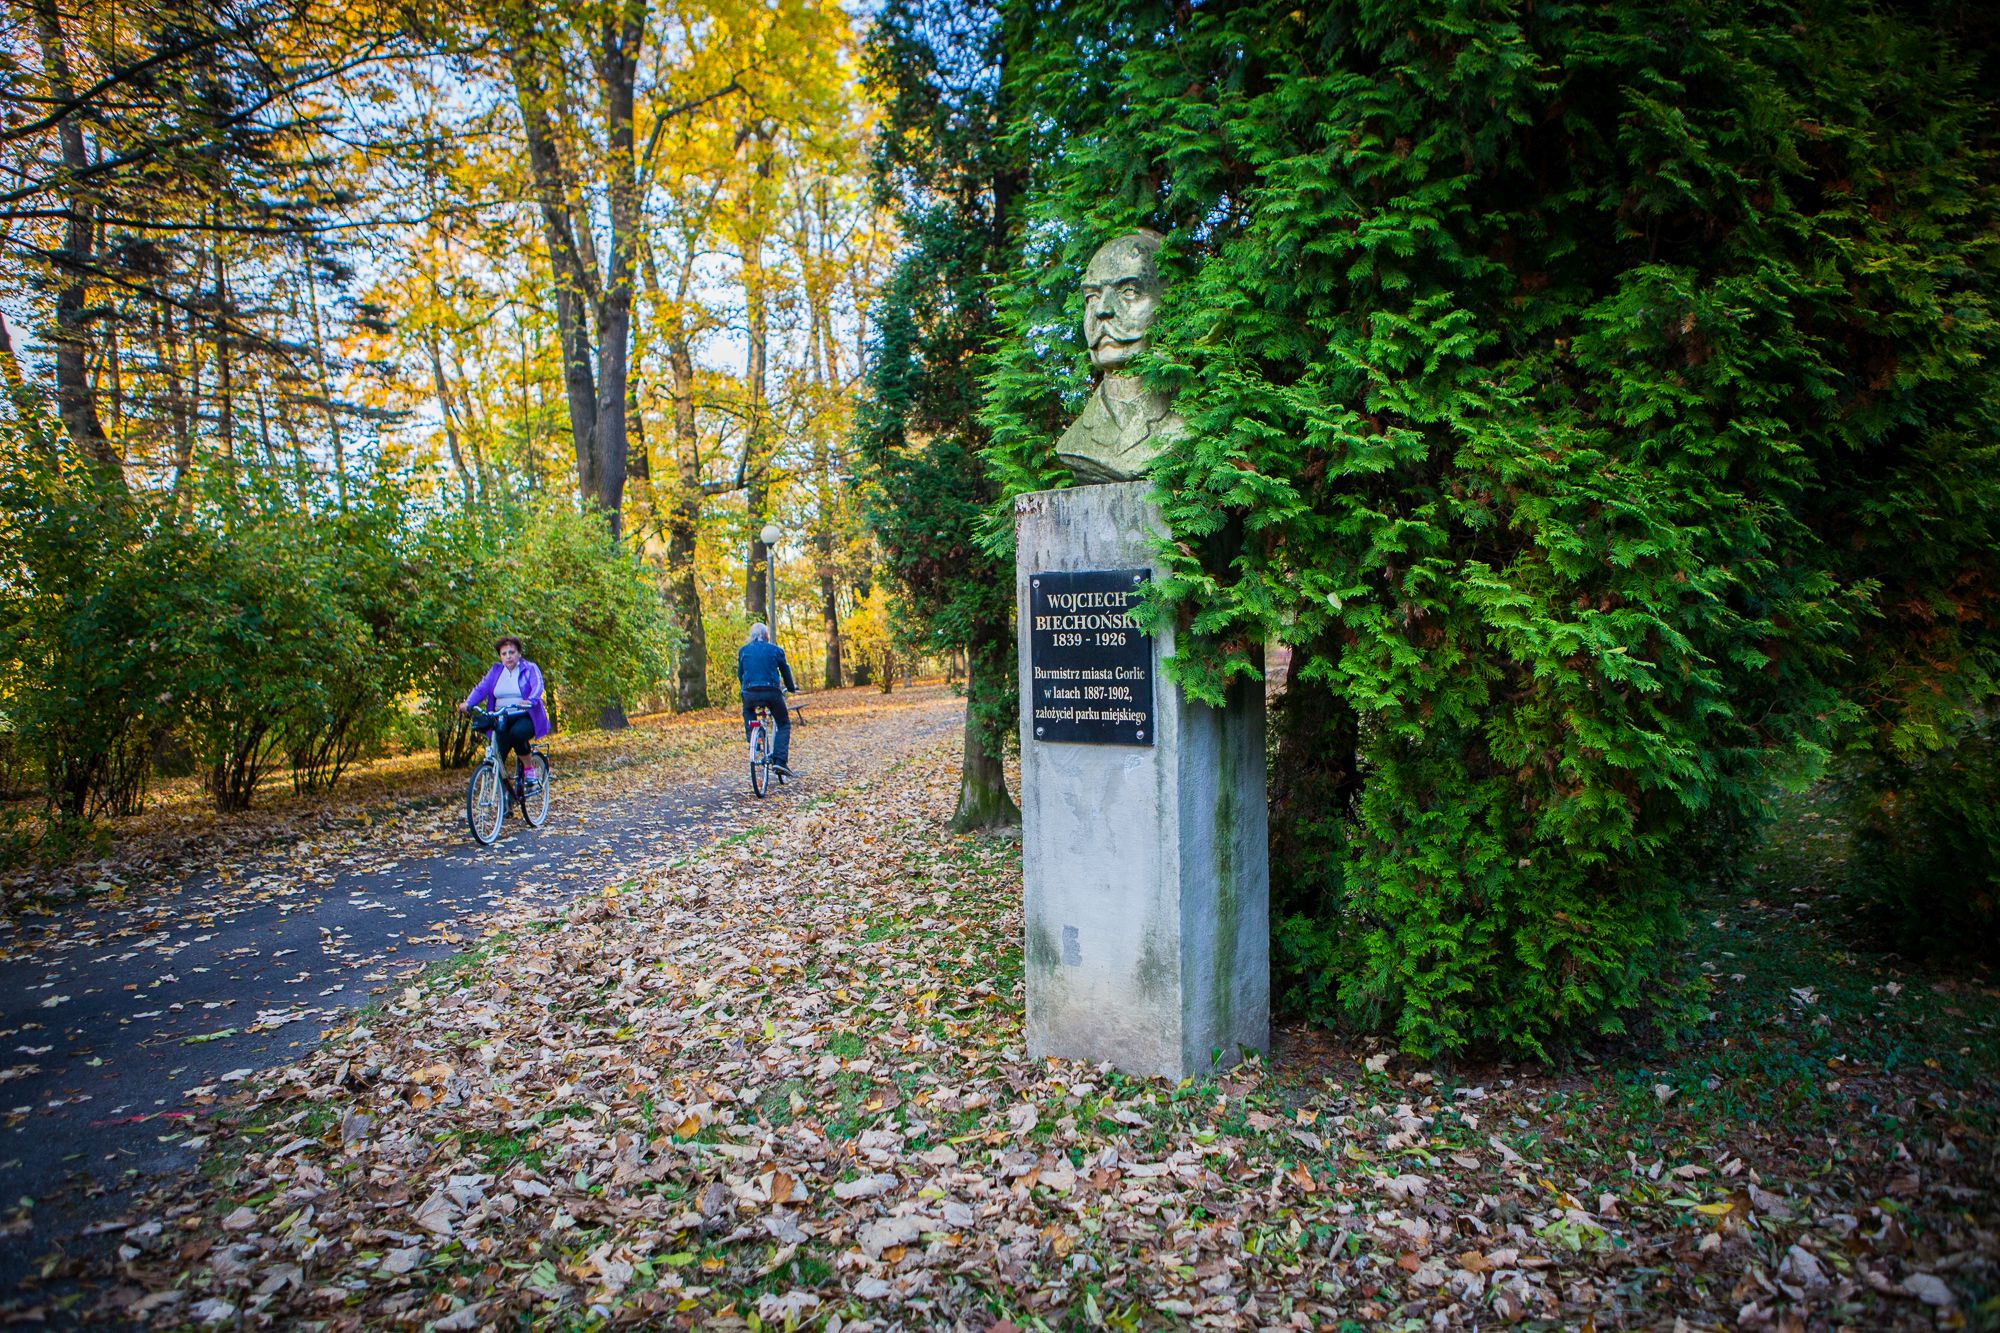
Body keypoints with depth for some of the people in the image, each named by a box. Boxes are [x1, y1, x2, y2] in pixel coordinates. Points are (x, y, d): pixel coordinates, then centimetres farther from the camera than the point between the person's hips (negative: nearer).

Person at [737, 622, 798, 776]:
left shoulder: (743, 651, 14)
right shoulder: (775, 650, 8)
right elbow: (785, 670, 15)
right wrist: (791, 688, 33)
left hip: (750, 693, 2)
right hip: (772, 692, -2)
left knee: (748, 713, 36)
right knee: (784, 724, 14)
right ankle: (780, 760, -2)